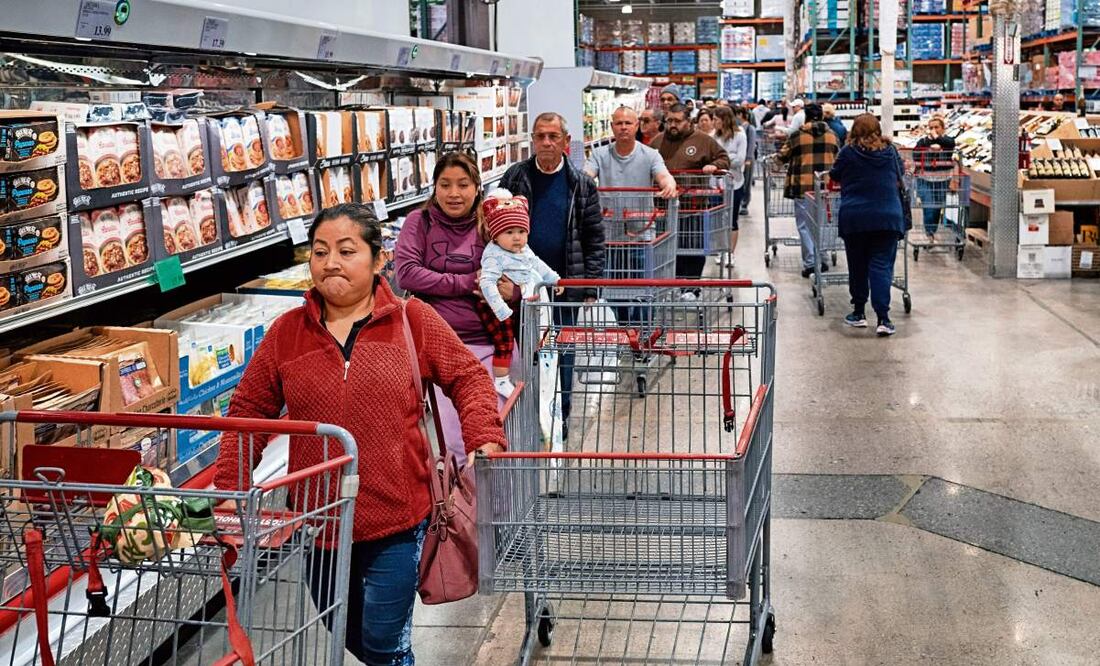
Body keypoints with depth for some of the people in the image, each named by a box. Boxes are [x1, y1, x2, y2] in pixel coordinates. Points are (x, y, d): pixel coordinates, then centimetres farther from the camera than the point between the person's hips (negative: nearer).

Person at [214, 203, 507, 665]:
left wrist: (484, 440, -15)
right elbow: (249, 411, 5)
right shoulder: (286, 333, 1)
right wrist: (229, 488, -3)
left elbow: (468, 378, 1)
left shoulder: (413, 321, -3)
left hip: (396, 521, -3)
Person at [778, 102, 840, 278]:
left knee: (805, 224, 2)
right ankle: (821, 259, 17)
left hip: (804, 185, -3)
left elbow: (783, 156, 6)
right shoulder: (831, 135, 5)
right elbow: (837, 157, 16)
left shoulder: (797, 135, -3)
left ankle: (810, 262, -2)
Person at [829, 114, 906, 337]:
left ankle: (859, 312, 20)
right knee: (882, 266, -1)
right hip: (888, 217, 1)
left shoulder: (848, 153, -2)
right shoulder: (890, 151, 5)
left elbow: (835, 176, 12)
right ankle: (883, 318, -10)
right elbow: (900, 174, 21)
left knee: (857, 266, 12)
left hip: (854, 218, -1)